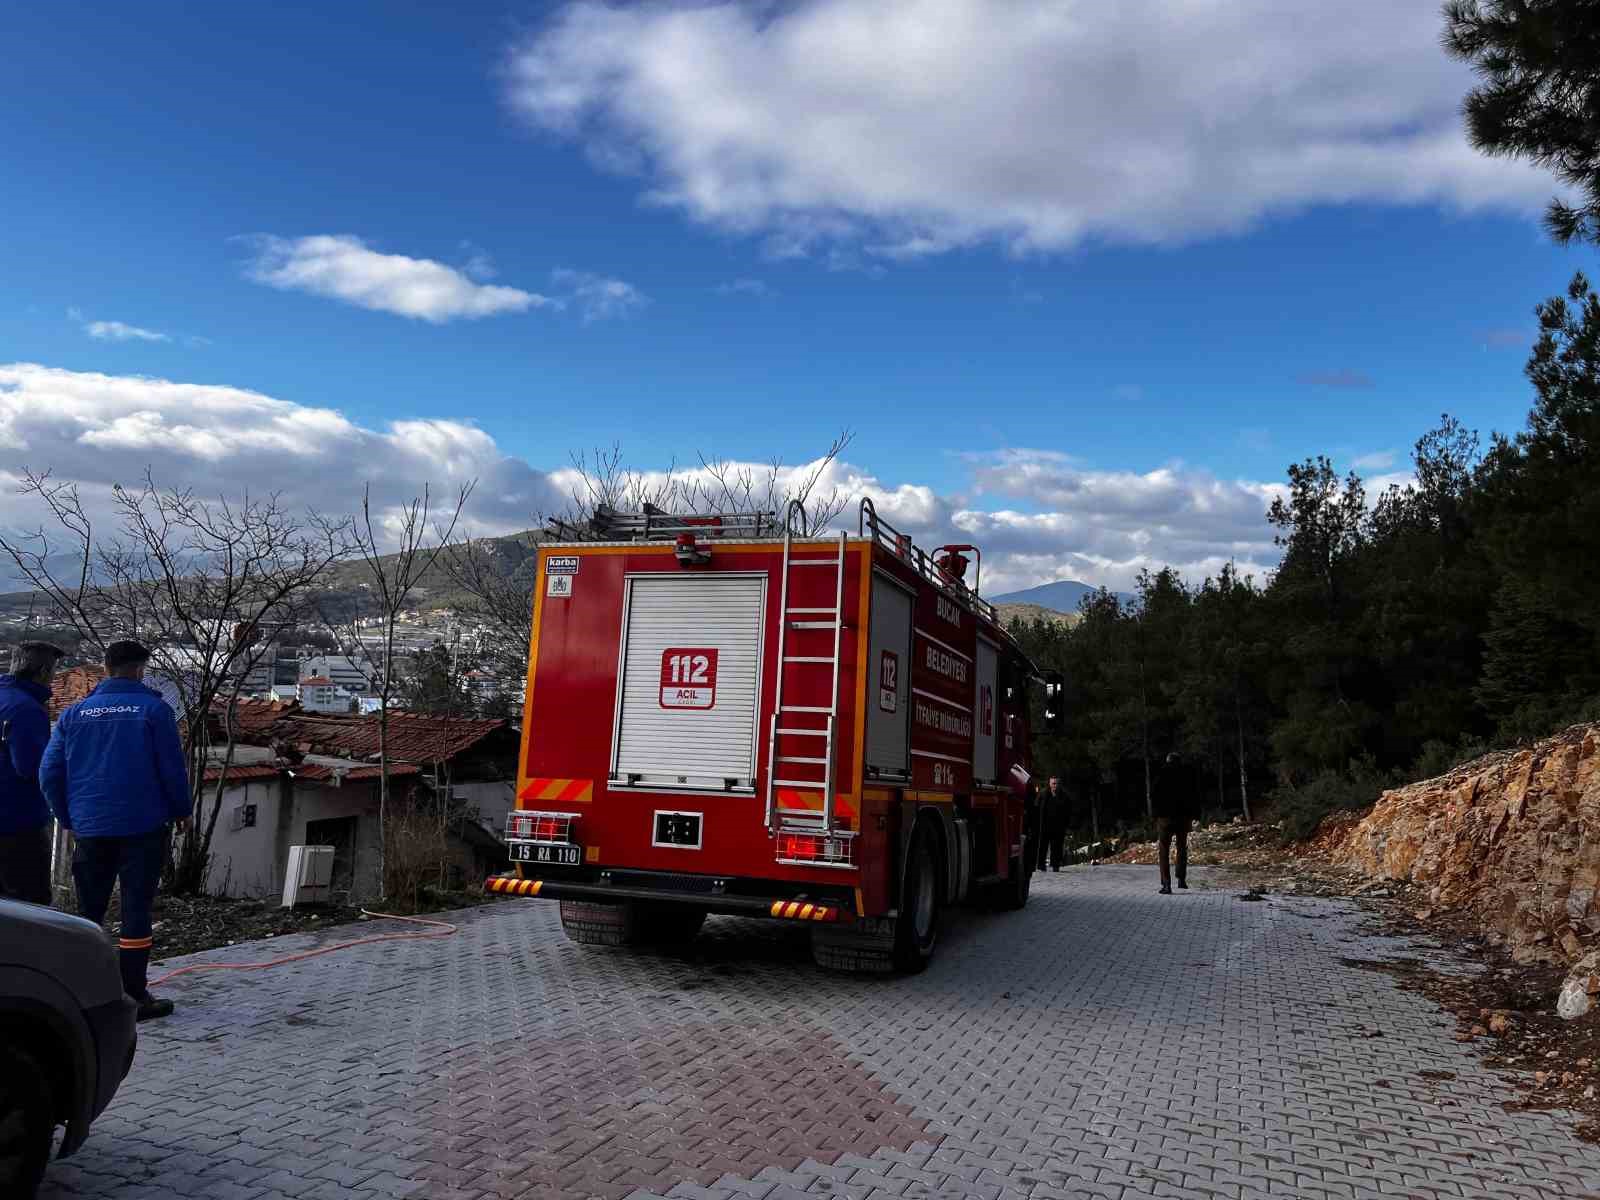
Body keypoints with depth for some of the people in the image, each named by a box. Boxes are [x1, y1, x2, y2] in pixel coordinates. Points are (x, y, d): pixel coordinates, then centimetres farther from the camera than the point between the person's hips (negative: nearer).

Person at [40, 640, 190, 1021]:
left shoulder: (75, 713, 6)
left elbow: (49, 774, 6)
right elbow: (173, 768, -6)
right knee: (136, 910, 1)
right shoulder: (154, 709, -6)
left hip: (90, 829, 4)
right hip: (142, 828, -4)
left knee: (88, 913, 14)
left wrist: (70, 818, 17)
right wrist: (181, 811, 8)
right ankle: (135, 996, 3)